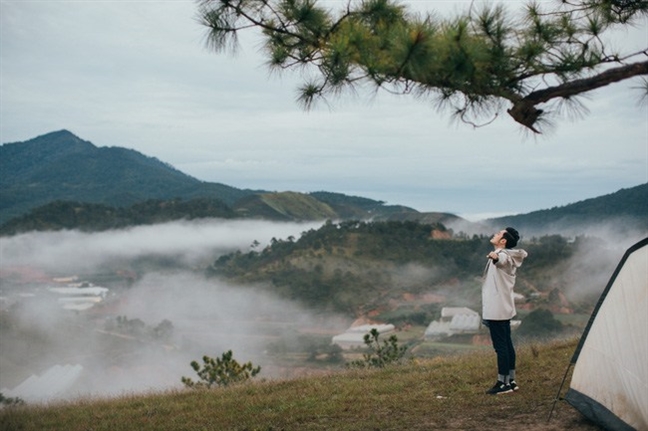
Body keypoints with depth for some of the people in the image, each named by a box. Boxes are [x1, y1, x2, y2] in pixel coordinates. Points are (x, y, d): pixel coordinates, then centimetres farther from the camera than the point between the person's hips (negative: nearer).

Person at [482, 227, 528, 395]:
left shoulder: (503, 255, -18)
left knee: (500, 346, -6)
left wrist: (495, 257, -66)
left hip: (496, 310, -11)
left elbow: (501, 259, -44)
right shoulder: (508, 257, 13)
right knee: (507, 344, 13)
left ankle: (503, 383, -1)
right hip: (503, 309, 11)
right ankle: (511, 381, 19)